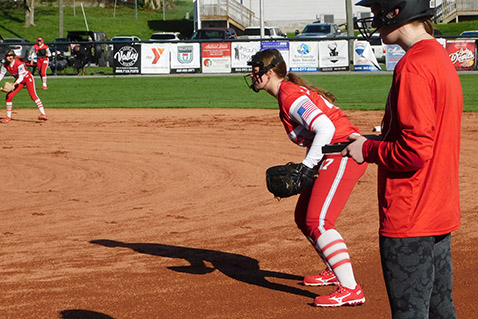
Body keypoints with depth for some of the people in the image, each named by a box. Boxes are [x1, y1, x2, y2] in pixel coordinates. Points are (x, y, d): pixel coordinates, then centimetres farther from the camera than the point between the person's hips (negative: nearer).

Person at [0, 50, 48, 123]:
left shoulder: (19, 64, -28)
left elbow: (21, 77, -28)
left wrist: (14, 84, -41)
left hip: (28, 78, -6)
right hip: (19, 80, 6)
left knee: (33, 95, -23)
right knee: (9, 96, -2)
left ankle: (43, 114, -31)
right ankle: (8, 117, 12)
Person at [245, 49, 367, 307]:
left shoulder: (289, 95, -15)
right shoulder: (291, 91, 16)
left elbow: (325, 128, -25)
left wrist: (305, 167, -22)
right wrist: (304, 168, 12)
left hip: (344, 154, -11)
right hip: (334, 158, 11)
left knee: (318, 222, -17)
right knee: (304, 218, 19)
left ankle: (350, 289, -20)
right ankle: (334, 271, 35)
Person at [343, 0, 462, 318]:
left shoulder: (413, 67, -19)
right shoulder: (442, 59, 12)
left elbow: (415, 151, -24)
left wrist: (368, 150, -8)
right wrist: (374, 142, 13)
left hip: (410, 217, -10)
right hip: (442, 210, 10)